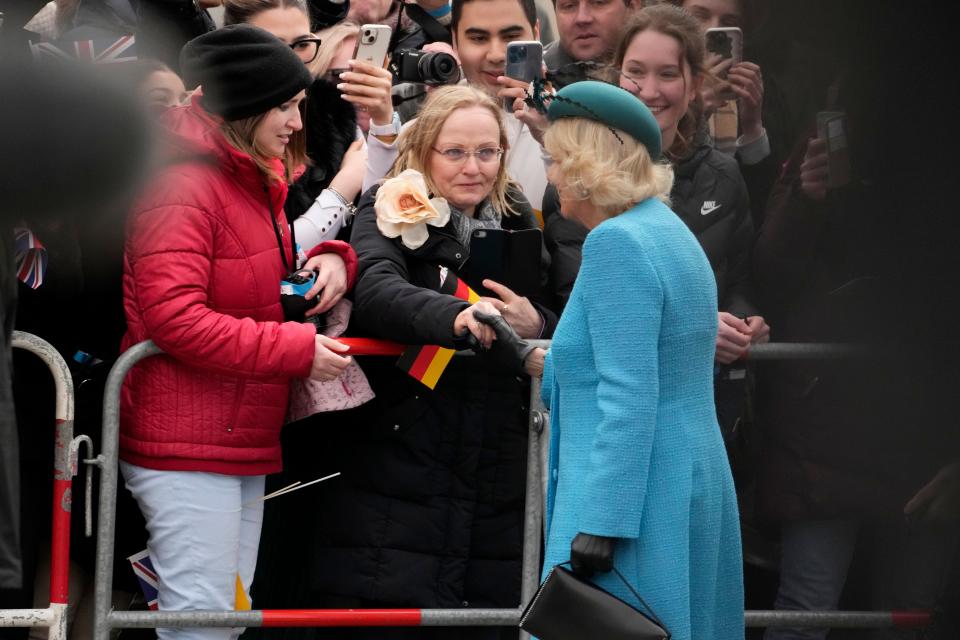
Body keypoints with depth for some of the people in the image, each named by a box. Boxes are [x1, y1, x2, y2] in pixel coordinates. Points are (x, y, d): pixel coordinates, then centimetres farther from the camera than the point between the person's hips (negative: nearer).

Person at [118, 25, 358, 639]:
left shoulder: (259, 183, 16)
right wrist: (298, 348, -22)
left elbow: (264, 287, 29)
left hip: (246, 440, 10)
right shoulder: (182, 185, -16)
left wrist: (328, 261, 4)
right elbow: (173, 318, -24)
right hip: (186, 445, -10)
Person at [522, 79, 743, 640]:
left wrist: (596, 530, -22)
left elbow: (629, 399, -20)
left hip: (635, 503, -10)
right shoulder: (669, 232, 17)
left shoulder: (616, 242, -13)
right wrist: (553, 368, 38)